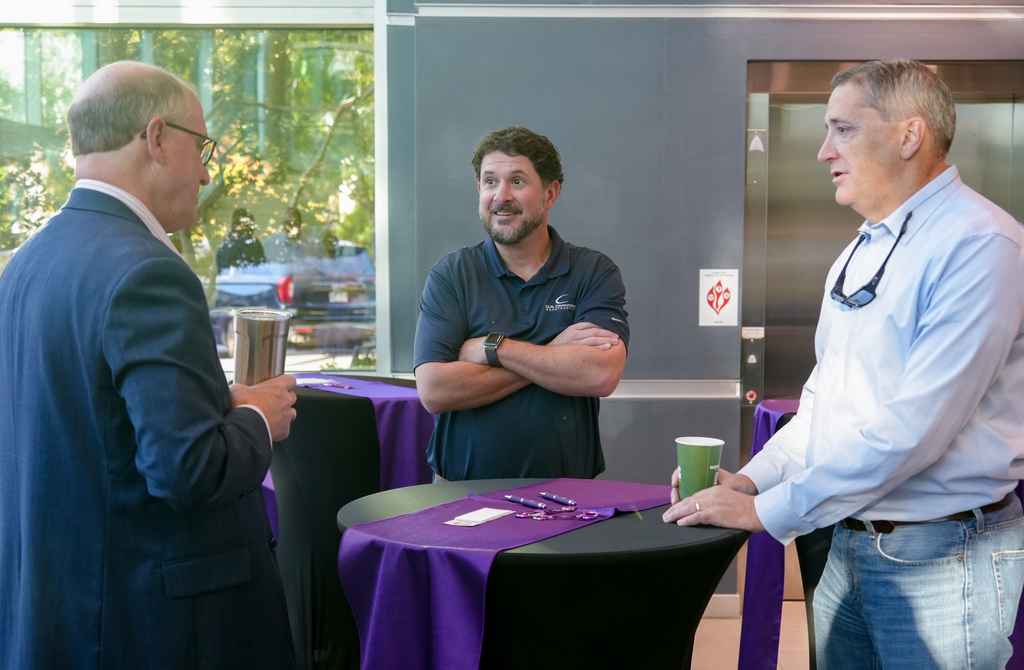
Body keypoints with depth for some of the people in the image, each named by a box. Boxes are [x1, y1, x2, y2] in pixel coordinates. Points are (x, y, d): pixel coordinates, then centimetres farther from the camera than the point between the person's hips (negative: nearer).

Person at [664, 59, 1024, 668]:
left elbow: (914, 424, -24)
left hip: (941, 559, -8)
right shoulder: (863, 252, 13)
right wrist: (754, 478, 3)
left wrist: (768, 511, -20)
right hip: (850, 544, 8)